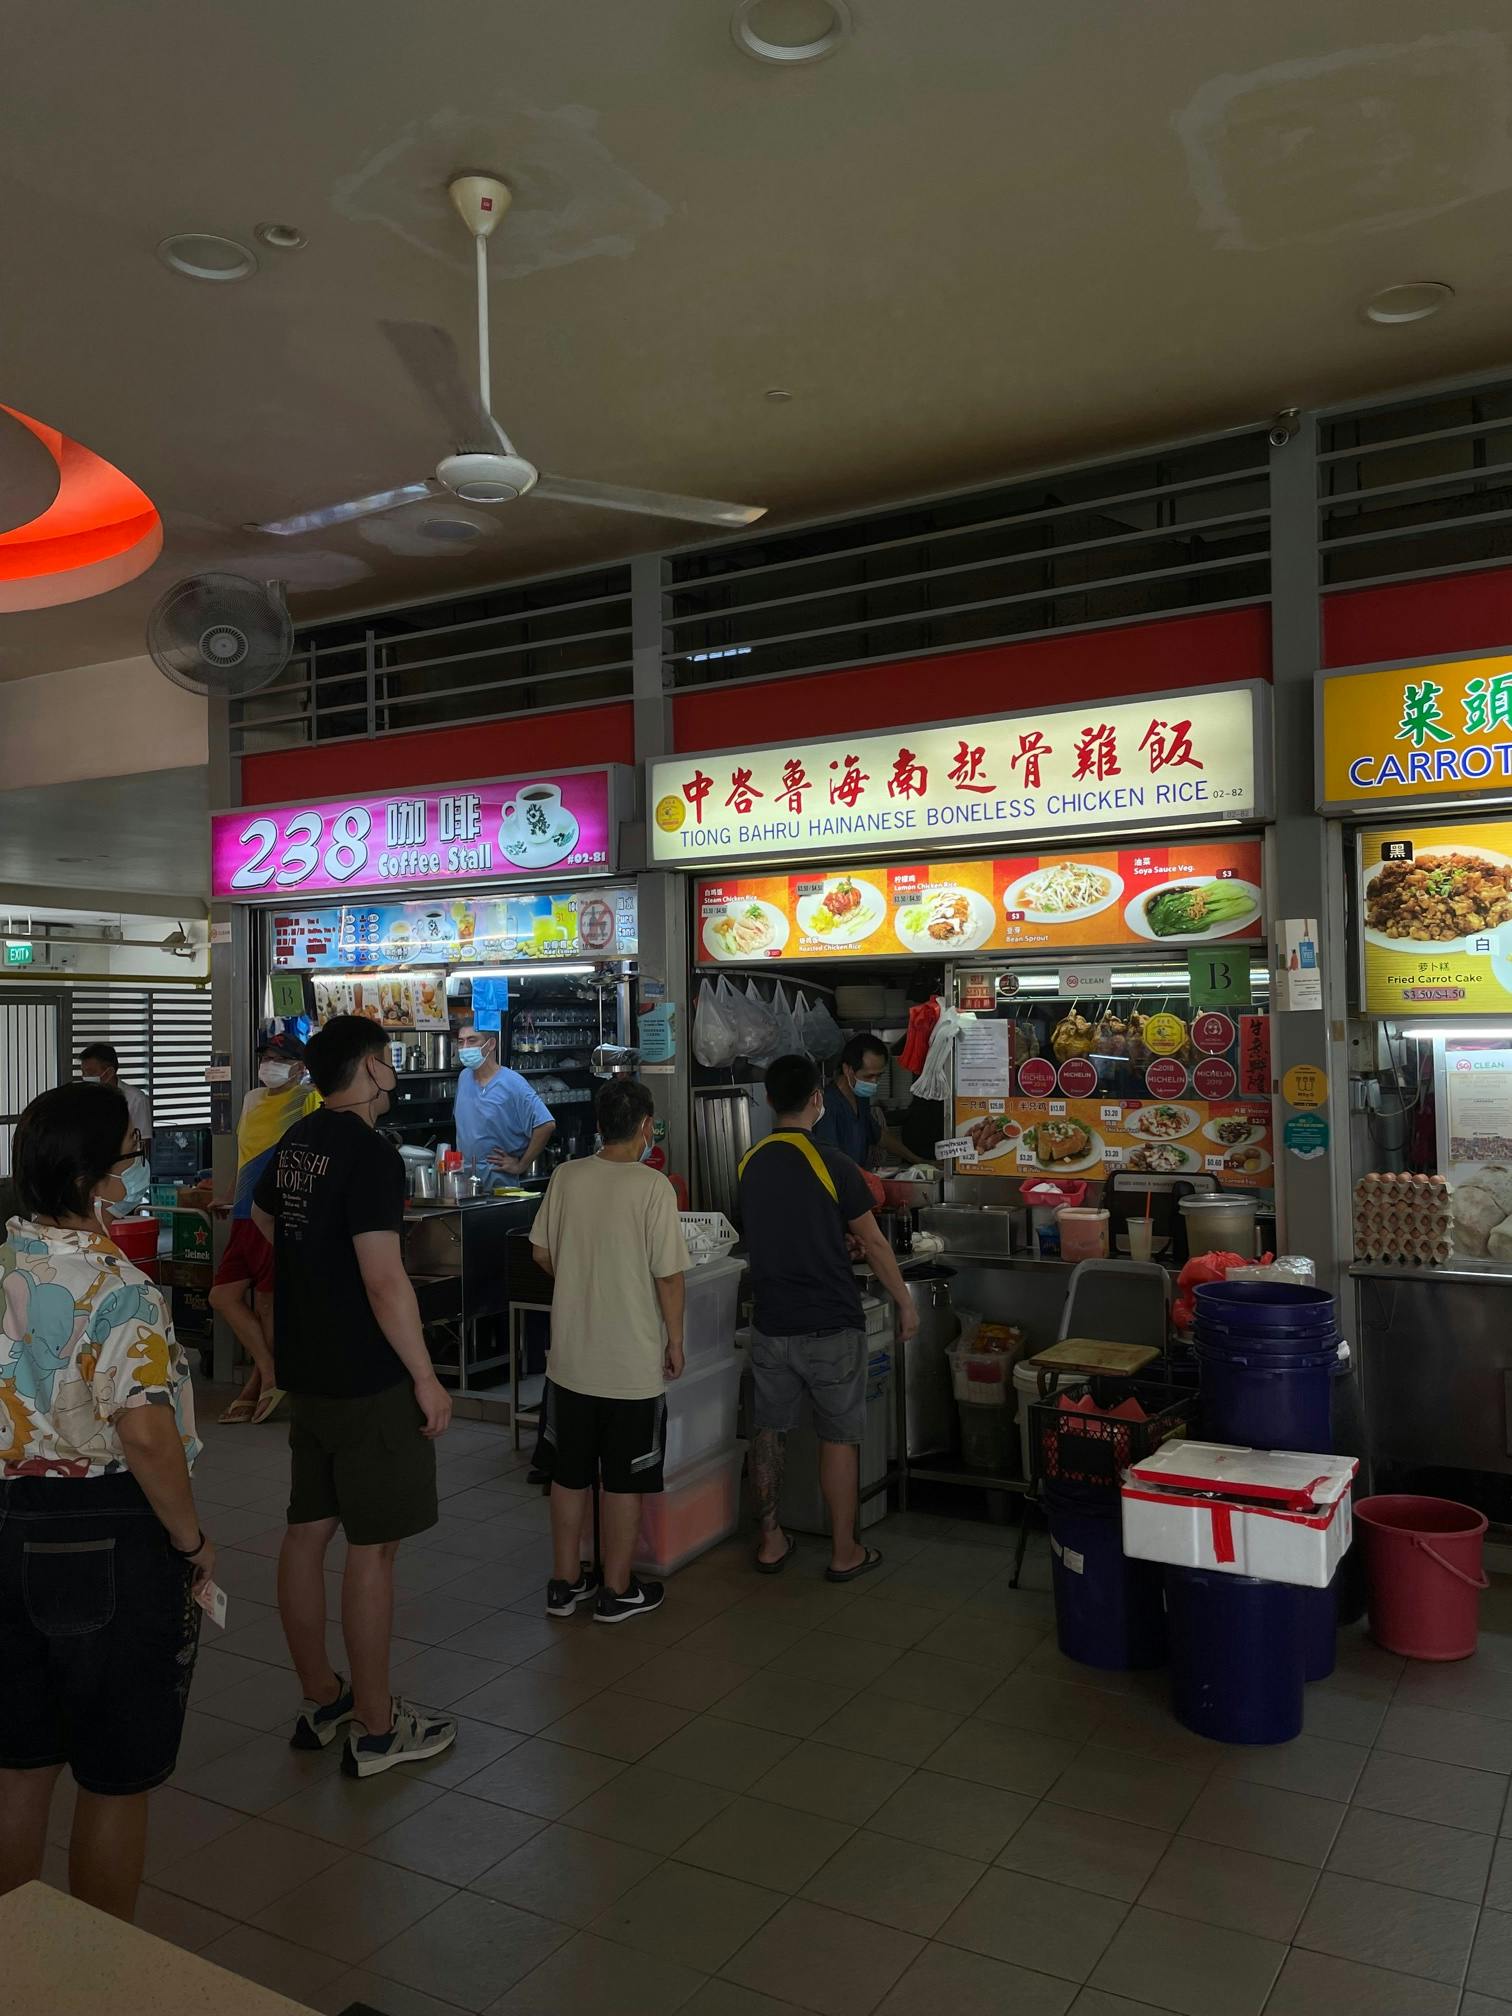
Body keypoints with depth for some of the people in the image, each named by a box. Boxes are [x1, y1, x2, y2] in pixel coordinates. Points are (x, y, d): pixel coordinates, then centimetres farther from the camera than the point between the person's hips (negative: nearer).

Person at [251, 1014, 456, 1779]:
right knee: (372, 1548, 1)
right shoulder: (369, 1153, -19)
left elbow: (262, 1222, 26)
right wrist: (425, 1377, -16)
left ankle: (320, 1700, 29)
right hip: (367, 1379, -9)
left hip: (305, 1371, 9)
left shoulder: (294, 1144, 8)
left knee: (307, 1532, 14)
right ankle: (374, 1729, 11)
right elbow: (384, 1280, -23)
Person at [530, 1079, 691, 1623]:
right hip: (633, 1363, -4)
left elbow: (541, 1254, 6)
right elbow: (669, 1275, -15)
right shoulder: (653, 1186, -17)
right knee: (624, 1481, 10)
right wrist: (675, 1341, -1)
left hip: (570, 1358, 4)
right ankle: (617, 1590, 22)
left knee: (569, 1473, 17)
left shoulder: (566, 1177, -3)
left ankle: (566, 1582, 29)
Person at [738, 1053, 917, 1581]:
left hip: (770, 1323, 5)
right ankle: (845, 1552, 16)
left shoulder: (750, 1164, 3)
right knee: (838, 1437, 7)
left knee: (768, 1430, 15)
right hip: (830, 1324, -5)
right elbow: (873, 1244, -7)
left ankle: (770, 1540, 24)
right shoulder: (831, 1164, -14)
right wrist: (905, 1302, 6)